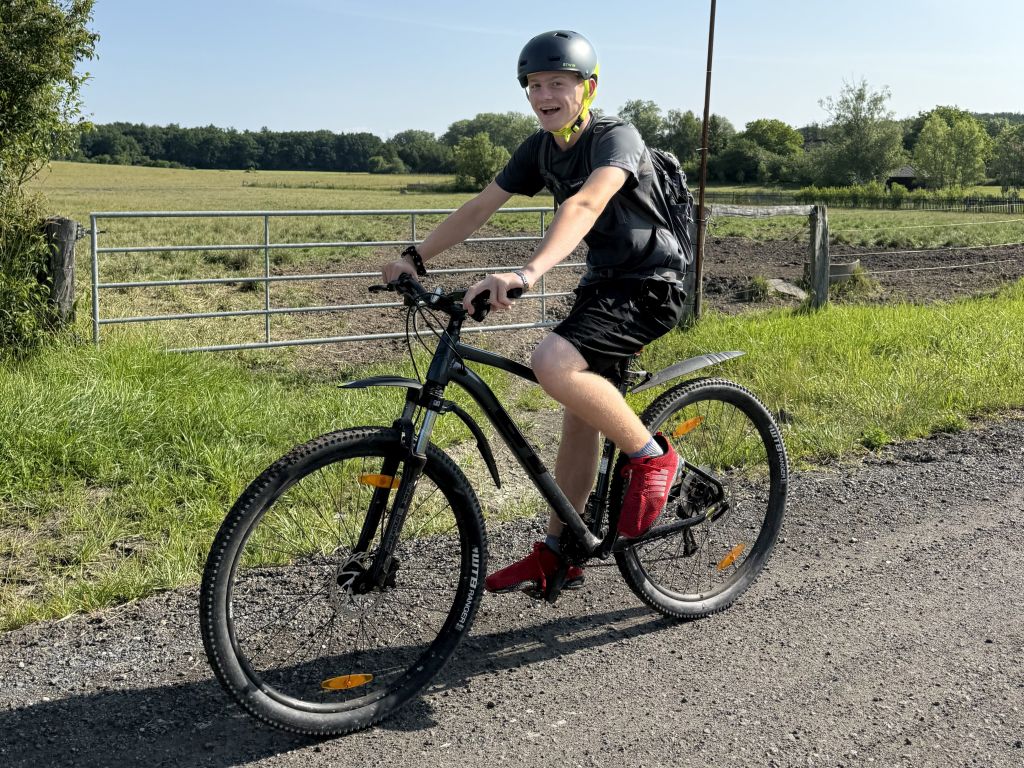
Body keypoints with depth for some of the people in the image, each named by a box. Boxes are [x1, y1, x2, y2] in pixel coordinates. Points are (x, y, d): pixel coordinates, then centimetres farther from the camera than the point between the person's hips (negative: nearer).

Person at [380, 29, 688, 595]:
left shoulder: (616, 138, -20)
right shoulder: (540, 149, 3)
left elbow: (584, 205, -39)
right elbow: (481, 207, 4)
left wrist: (527, 274, -54)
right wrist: (416, 258, -5)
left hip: (649, 285, -8)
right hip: (602, 282, 8)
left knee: (553, 363, -30)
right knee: (579, 417, 9)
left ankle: (651, 457, -10)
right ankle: (556, 555, 19)